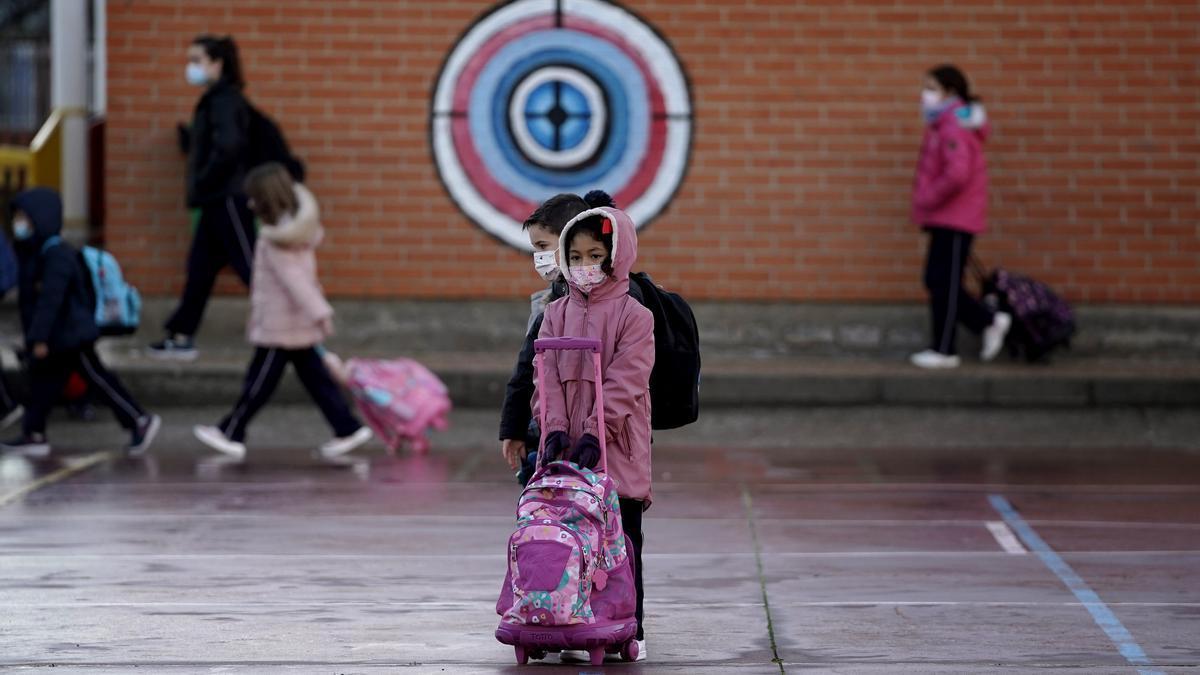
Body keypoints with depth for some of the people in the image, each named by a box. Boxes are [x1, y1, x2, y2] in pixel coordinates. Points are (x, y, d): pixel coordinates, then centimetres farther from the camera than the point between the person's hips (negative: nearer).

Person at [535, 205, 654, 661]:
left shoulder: (634, 315, -4)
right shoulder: (556, 314, 9)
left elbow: (624, 381, -12)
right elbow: (549, 377, 3)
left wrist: (595, 434, -21)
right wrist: (555, 429, -12)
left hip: (617, 450, -4)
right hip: (566, 451, 4)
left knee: (622, 539, 2)